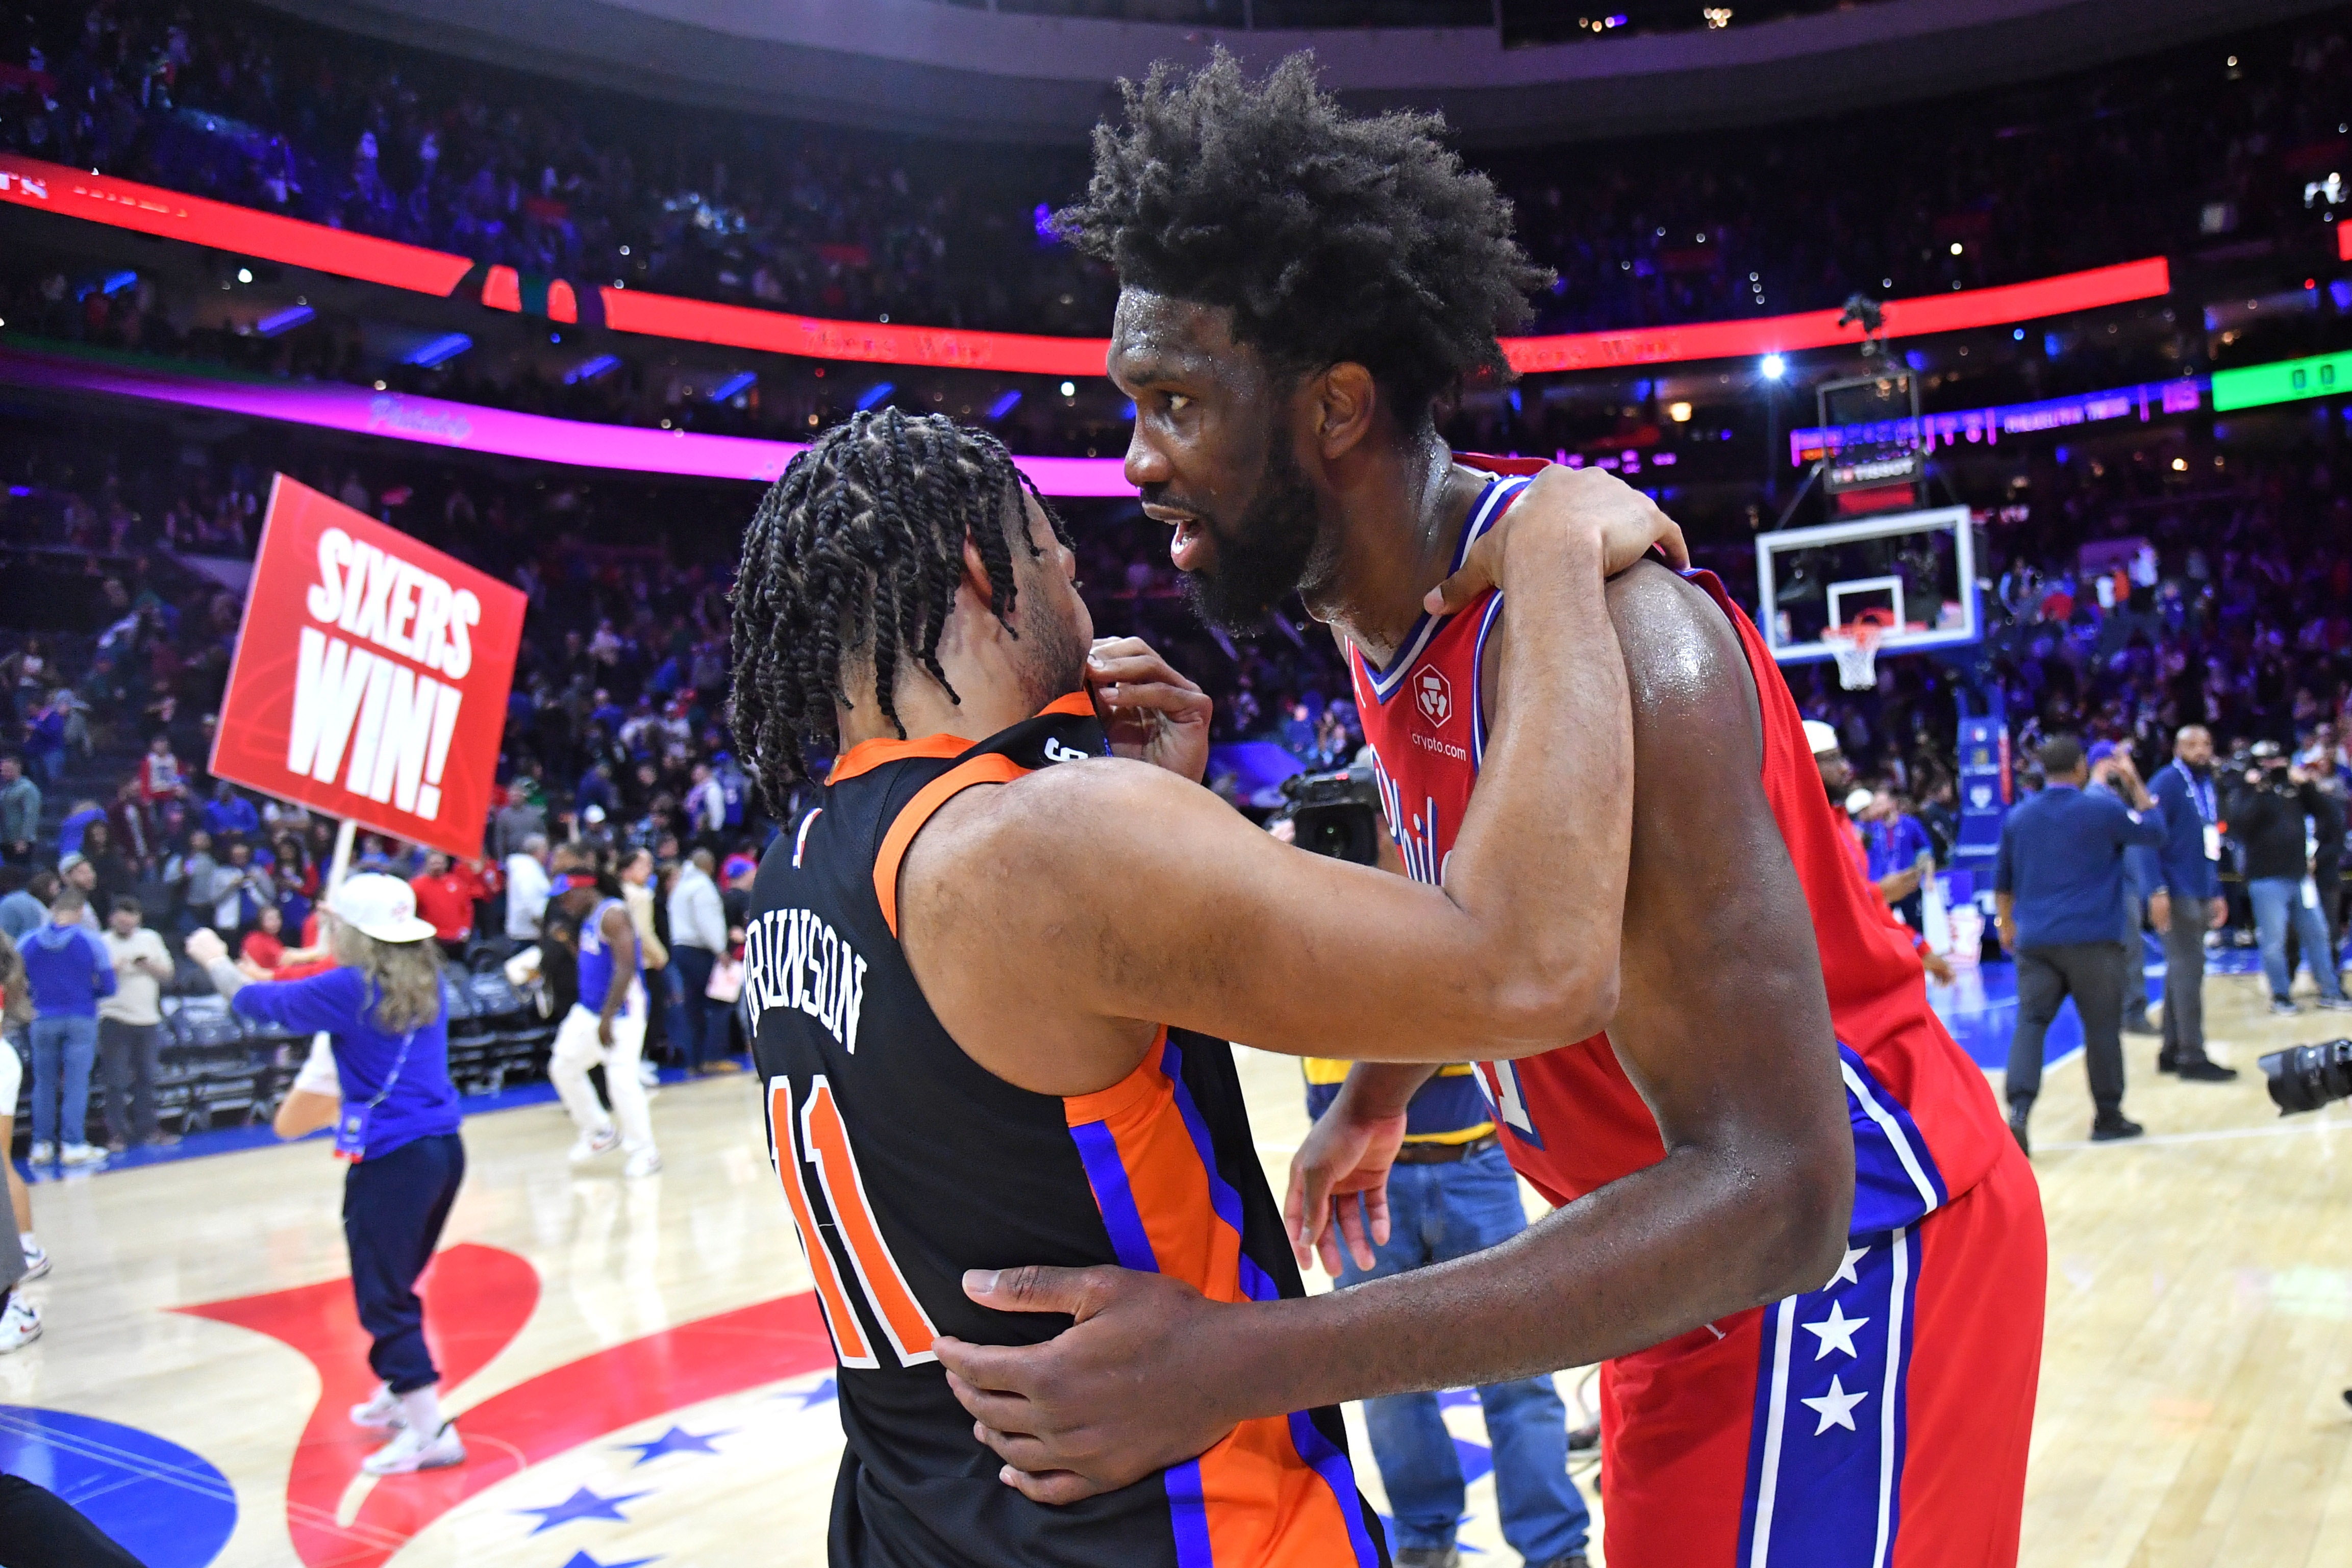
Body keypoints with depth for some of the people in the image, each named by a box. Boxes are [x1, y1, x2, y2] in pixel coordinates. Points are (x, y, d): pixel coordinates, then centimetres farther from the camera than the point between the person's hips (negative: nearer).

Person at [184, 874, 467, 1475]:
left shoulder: (349, 989, -12)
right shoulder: (426, 983, 6)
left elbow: (260, 1001, 3)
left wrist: (215, 959, 20)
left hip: (390, 1160, -7)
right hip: (443, 1149, 8)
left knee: (385, 1299, -1)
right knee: (395, 1287, 23)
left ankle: (430, 1431, -2)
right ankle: (399, 1394, 36)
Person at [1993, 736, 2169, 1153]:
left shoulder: (2018, 816, 9)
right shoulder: (2103, 807, -4)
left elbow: (2002, 881, 16)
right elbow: (2154, 831, 11)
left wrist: (2007, 925, 28)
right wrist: (2134, 783, 16)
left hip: (2033, 940, 3)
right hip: (2091, 939, -3)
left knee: (2031, 1022, -1)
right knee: (2102, 1026, 9)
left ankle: (2018, 1111, -18)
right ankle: (2108, 1116, 18)